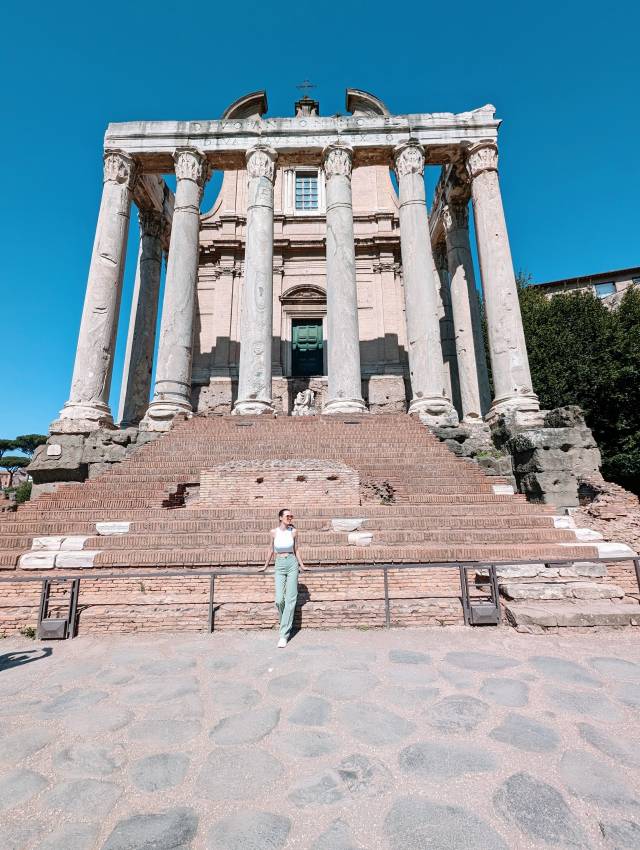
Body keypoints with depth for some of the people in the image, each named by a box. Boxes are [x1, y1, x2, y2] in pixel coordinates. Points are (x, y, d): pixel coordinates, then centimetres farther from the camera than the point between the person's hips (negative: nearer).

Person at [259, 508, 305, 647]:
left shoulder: (293, 531, -2)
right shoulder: (274, 532, -1)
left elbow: (296, 550, 9)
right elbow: (271, 550, 12)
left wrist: (302, 566, 14)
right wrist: (265, 566, 21)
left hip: (292, 564, 0)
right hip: (279, 566, 0)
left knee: (290, 599, -2)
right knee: (279, 600, -7)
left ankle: (284, 635, 5)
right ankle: (286, 622, 25)